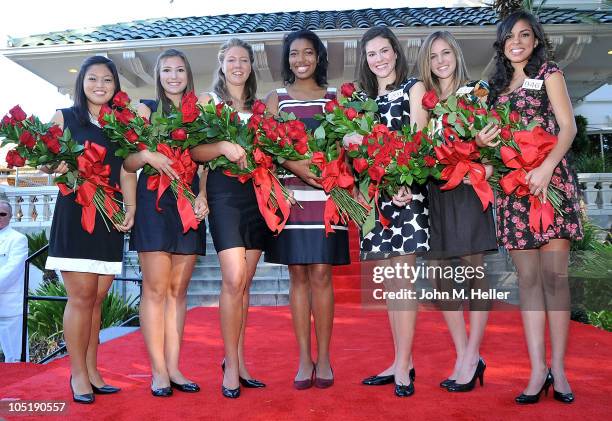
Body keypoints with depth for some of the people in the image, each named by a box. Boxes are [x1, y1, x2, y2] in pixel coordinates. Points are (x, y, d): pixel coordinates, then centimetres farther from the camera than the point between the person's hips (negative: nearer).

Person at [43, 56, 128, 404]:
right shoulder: (65, 118, 7)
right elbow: (46, 162, 2)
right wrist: (57, 165, -19)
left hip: (110, 218, 3)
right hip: (74, 214, -3)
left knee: (98, 298, 7)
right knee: (81, 296, -6)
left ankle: (92, 371, 16)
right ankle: (78, 373, 7)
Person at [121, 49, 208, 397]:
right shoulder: (146, 109, 8)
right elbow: (128, 161, 2)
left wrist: (202, 195, -2)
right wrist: (147, 155, -18)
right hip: (154, 201, -3)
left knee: (179, 289, 4)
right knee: (156, 287, -5)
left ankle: (174, 368, 9)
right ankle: (159, 371, 2)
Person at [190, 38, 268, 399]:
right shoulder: (208, 100, 8)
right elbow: (195, 151, -2)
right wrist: (223, 146, -20)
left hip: (259, 194, 4)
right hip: (225, 193, -4)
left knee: (244, 282, 6)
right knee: (234, 280, -13)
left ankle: (238, 359, 16)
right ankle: (231, 364, 0)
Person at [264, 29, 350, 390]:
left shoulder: (334, 98, 13)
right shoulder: (276, 99, 13)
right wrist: (295, 166, -15)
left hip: (325, 193, 0)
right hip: (290, 194, 1)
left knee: (321, 273, -3)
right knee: (298, 275, 2)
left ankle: (323, 357, 7)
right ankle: (304, 359, 10)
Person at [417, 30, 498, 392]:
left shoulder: (475, 91, 7)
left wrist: (484, 166, -19)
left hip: (467, 189, -3)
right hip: (434, 191, 4)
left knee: (474, 271, -3)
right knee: (442, 275, 3)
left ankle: (472, 355, 6)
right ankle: (463, 358, 13)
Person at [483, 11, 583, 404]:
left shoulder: (549, 73, 7)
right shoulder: (498, 85, 20)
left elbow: (568, 126, -3)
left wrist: (547, 166, -19)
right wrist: (482, 142, -5)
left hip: (549, 181, -4)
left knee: (554, 275, -5)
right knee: (528, 278, 1)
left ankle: (558, 368, 2)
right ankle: (538, 369, 4)